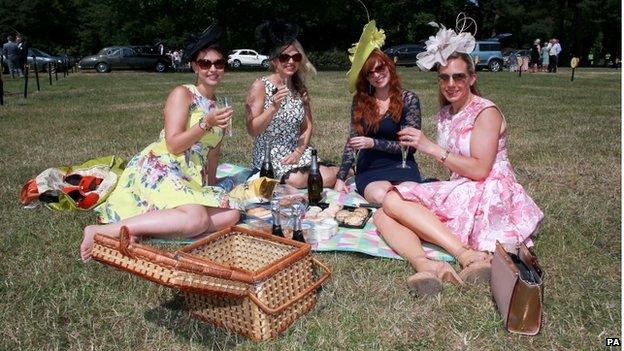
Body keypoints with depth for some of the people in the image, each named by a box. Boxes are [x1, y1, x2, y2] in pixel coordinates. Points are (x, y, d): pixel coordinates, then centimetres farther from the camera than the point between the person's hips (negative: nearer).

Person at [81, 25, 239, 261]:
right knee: (198, 219, -32)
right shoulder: (182, 94, -1)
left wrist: (212, 187, 16)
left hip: (190, 181, 7)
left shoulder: (219, 106, 18)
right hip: (159, 169, -7)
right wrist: (206, 123, -20)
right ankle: (103, 231, -27)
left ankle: (141, 227, -19)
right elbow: (173, 145, -11)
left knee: (231, 214, -16)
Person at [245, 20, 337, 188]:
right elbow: (252, 130, -13)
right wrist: (274, 106, -26)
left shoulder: (300, 87, 7)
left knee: (327, 178, -19)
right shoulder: (260, 86, -9)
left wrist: (298, 151, -9)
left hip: (298, 152, 4)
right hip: (269, 155, -3)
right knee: (296, 179, -28)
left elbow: (307, 127, 7)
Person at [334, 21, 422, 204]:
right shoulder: (360, 101, 5)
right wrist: (340, 177, 2)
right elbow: (352, 141, 10)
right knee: (380, 196, -33)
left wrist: (373, 143, -15)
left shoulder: (408, 99, -2)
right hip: (369, 170, 1)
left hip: (401, 167, 0)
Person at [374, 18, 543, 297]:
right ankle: (423, 264, -41)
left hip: (489, 197, -8)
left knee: (393, 201, -23)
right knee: (383, 216, -13)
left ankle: (467, 254, -31)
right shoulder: (445, 114, 15)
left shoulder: (486, 112, -7)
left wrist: (431, 148, -16)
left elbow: (479, 170, -17)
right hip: (459, 194, 8)